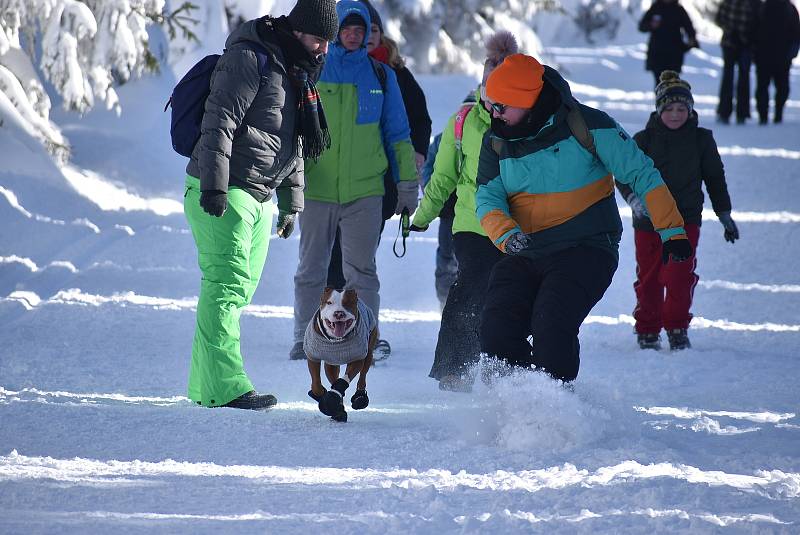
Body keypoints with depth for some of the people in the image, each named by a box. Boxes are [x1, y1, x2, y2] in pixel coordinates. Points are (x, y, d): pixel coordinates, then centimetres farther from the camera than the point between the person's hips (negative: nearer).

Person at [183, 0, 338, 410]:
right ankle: (224, 387, -18)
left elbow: (293, 143, 27)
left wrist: (291, 202, 23)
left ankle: (204, 384, 14)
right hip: (222, 193, -9)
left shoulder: (297, 72, 19)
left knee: (241, 288, 9)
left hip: (259, 197, 9)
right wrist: (214, 186, -24)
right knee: (228, 284, -14)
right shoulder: (248, 58, -11)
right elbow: (219, 122, -18)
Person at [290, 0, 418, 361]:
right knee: (311, 269, 7)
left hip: (365, 190, 0)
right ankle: (305, 341, 15)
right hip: (316, 187, 0)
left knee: (361, 271, -2)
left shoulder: (381, 76, 8)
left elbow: (397, 135, 13)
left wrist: (407, 183, 11)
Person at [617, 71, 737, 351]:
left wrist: (725, 214, 14)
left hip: (686, 220, 0)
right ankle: (647, 330, 24)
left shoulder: (701, 139, 3)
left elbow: (715, 178, 13)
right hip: (648, 220, 0)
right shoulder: (644, 139, -2)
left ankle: (677, 328, 2)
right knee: (649, 278, 6)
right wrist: (634, 198, -20)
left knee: (680, 276, -15)